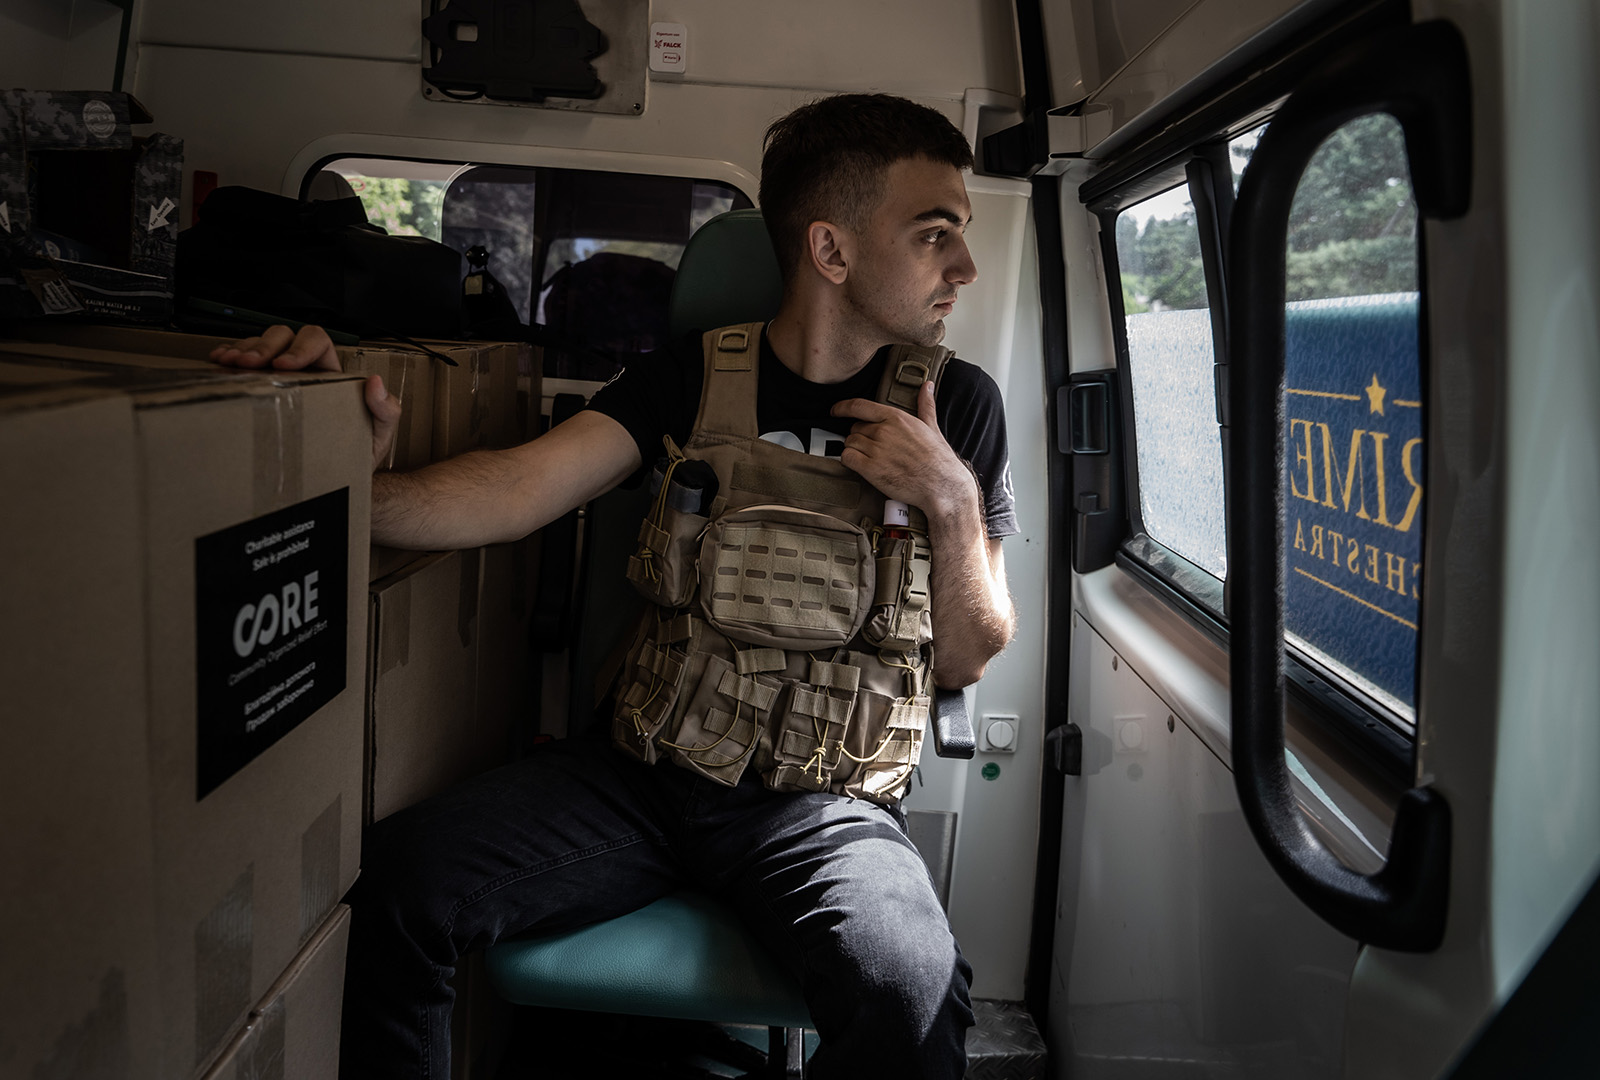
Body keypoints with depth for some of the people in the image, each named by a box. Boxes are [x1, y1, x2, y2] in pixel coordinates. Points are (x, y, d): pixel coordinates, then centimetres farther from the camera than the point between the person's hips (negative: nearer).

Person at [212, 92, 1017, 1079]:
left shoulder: (957, 404, 5)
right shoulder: (692, 377, 5)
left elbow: (966, 660, 6)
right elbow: (517, 494, -10)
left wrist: (954, 502, -12)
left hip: (821, 796, -1)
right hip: (642, 770, 1)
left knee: (911, 1000, -32)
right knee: (393, 882, -21)